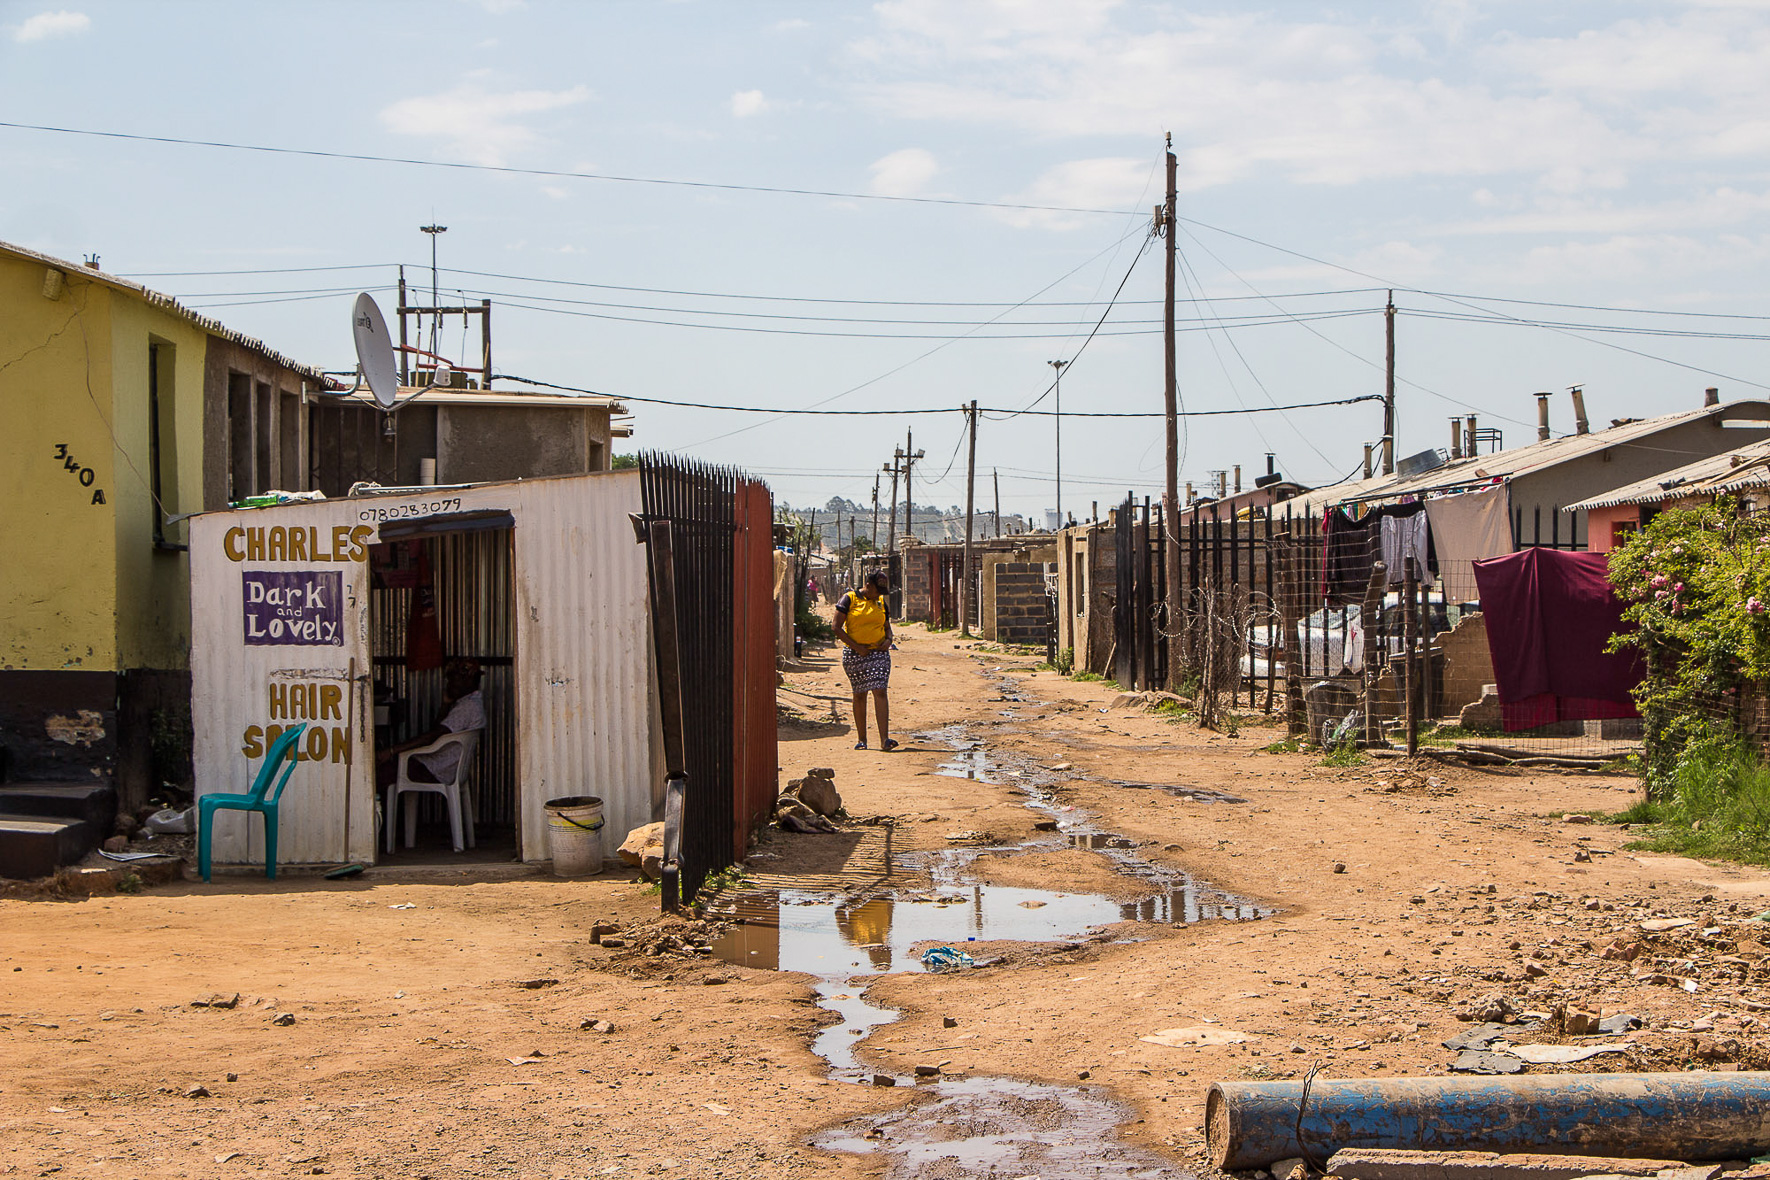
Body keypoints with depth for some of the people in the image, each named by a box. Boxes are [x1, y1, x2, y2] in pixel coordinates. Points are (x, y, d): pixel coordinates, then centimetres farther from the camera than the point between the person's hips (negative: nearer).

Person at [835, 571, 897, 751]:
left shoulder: (880, 602, 12)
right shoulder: (850, 599, -3)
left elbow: (887, 627, 22)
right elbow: (837, 628, -6)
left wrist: (888, 640, -1)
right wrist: (856, 647, -13)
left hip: (879, 653, 2)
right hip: (855, 655, -2)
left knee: (880, 692, -11)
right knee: (859, 695, 4)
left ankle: (884, 739, -18)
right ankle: (861, 739, 14)